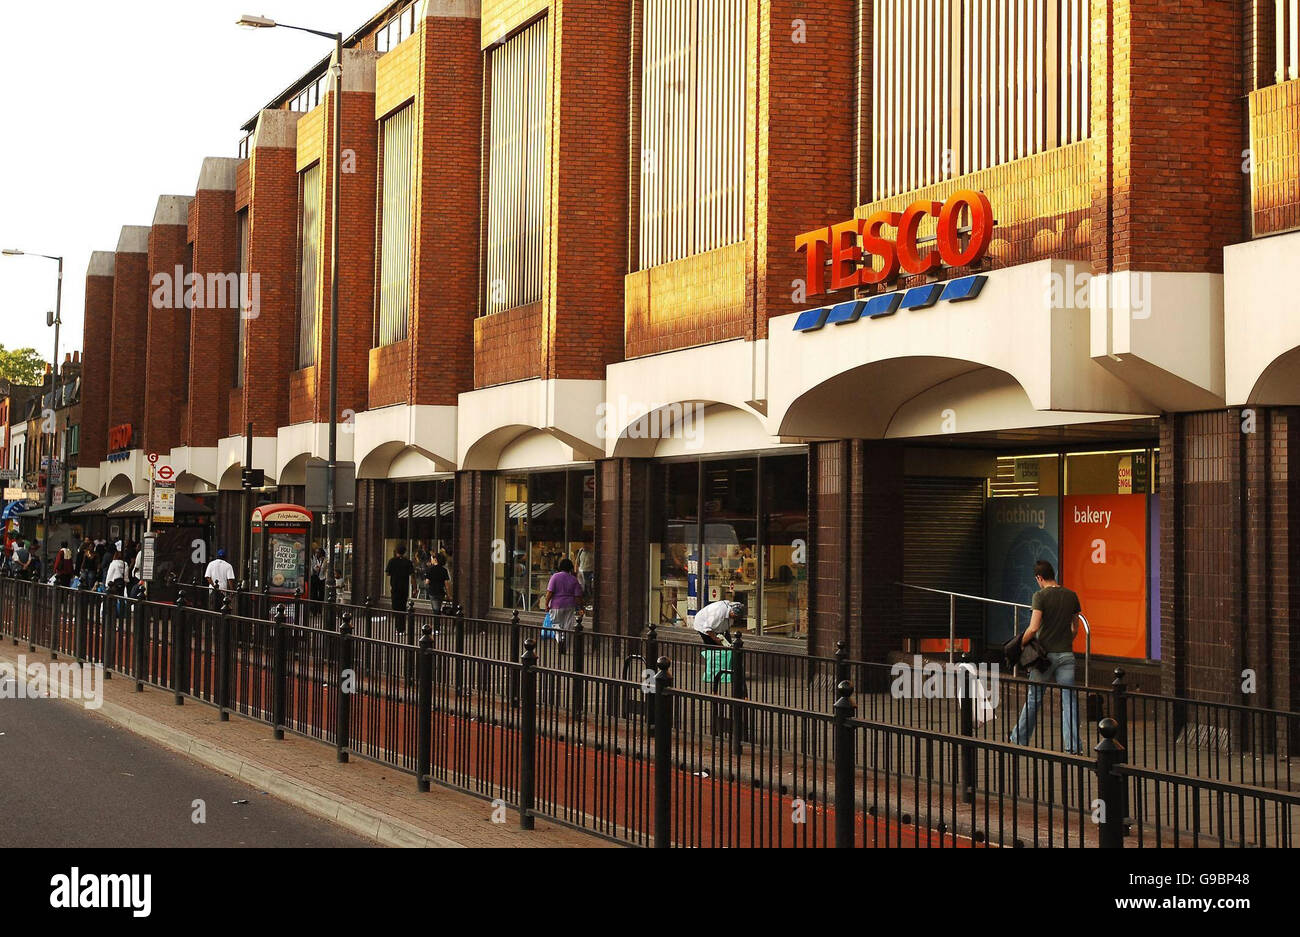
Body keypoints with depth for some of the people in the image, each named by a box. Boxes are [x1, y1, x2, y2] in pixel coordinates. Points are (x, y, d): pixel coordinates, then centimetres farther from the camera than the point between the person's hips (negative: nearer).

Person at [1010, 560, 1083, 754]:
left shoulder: (1040, 596, -10)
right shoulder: (1071, 596, 6)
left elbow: (1033, 628, -17)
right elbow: (1075, 629, 13)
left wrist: (1020, 643, -2)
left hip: (1045, 654, -3)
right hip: (1066, 654, 3)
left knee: (1033, 699, 8)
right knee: (1069, 700, 1)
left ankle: (1019, 740, 20)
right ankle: (1072, 747, -5)